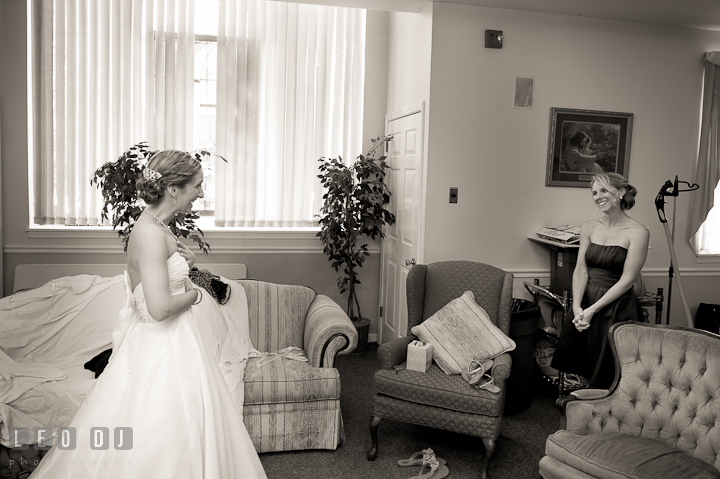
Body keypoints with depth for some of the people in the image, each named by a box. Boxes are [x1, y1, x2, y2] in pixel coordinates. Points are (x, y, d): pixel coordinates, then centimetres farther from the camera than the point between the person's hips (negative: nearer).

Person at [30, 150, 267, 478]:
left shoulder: (157, 226, 4)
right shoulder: (150, 233, -26)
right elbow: (160, 307, -32)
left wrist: (185, 261, 3)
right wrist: (194, 294, -14)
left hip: (176, 338, 10)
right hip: (163, 350, -10)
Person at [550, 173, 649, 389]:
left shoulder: (638, 232, -8)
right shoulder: (590, 227, 7)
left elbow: (626, 280, -12)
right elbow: (580, 270, 1)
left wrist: (593, 309, -16)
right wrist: (577, 307, -12)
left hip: (617, 309, -4)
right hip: (585, 304, 5)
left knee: (606, 376, 1)